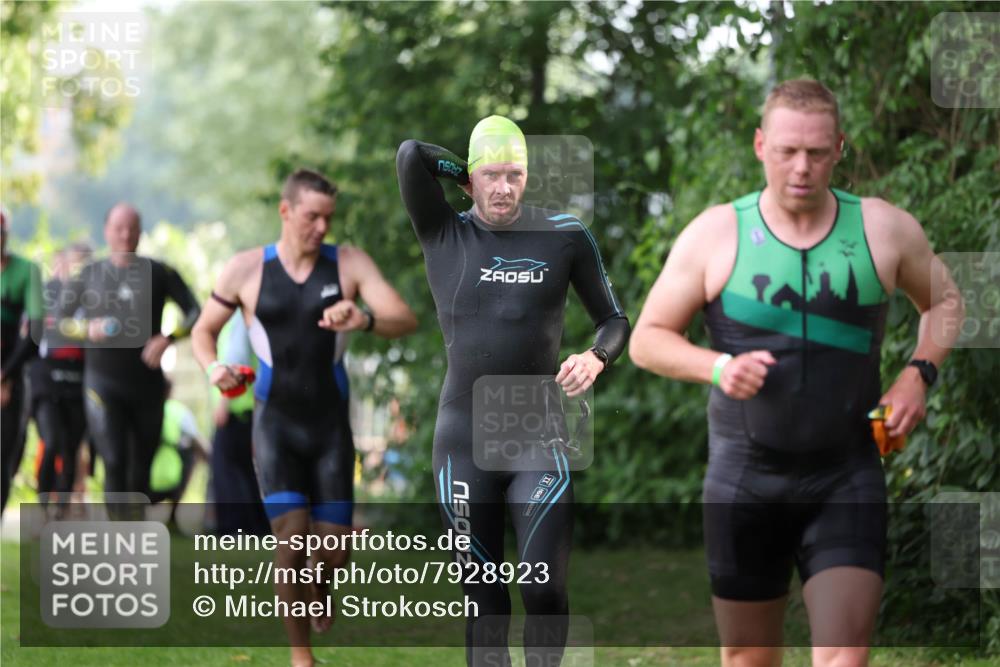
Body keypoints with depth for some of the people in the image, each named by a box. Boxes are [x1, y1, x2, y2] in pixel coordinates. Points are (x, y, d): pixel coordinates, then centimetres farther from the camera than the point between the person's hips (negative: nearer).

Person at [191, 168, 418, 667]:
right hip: (275, 424, -1)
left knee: (335, 552, 1)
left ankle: (318, 589, 40)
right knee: (292, 538, -16)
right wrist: (212, 368, -14)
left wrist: (364, 320, -36)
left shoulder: (349, 263, -4)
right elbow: (204, 330, 9)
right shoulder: (246, 269, -4)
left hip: (331, 425, 1)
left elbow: (407, 321, -14)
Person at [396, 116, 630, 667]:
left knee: (546, 594, -10)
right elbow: (410, 154, -13)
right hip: (464, 445, 0)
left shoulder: (565, 236, 3)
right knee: (484, 604, 3)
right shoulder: (442, 235, 2)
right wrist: (476, 181, 0)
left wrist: (596, 358, -10)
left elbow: (614, 320, 10)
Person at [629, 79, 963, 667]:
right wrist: (717, 367, -16)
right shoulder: (715, 234, -3)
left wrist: (920, 374, -2)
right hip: (744, 478, 1)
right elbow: (647, 339, 3)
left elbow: (944, 303, 17)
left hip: (847, 481, 0)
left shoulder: (886, 230, 0)